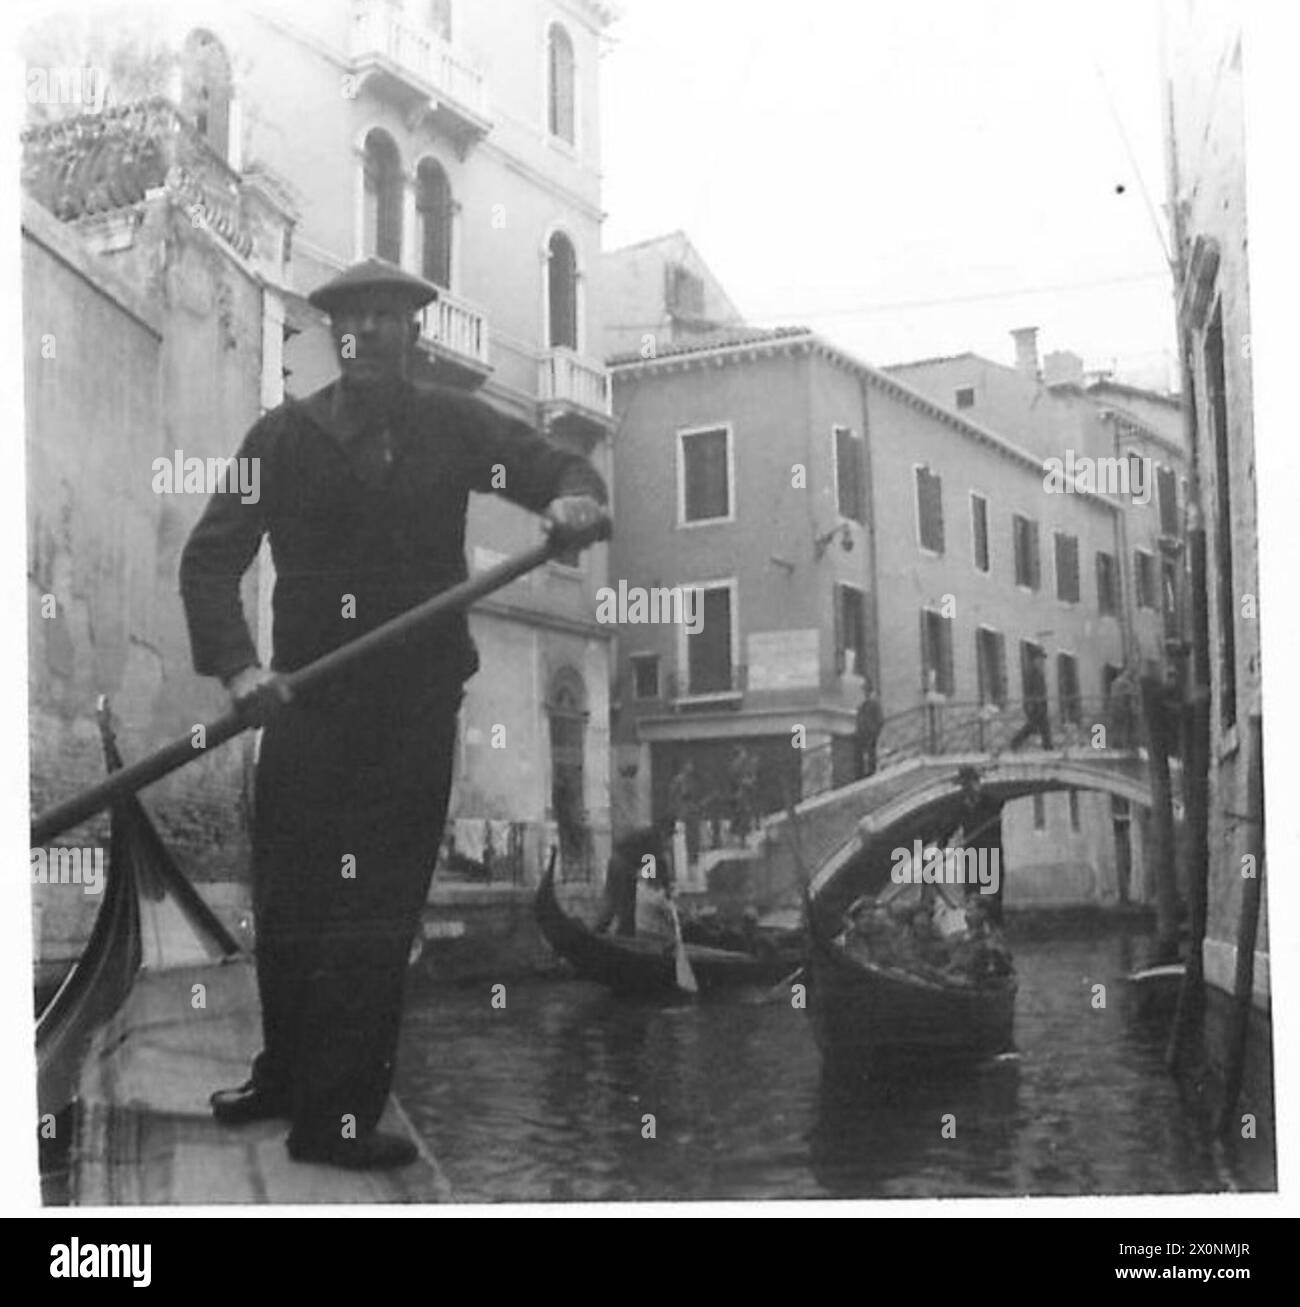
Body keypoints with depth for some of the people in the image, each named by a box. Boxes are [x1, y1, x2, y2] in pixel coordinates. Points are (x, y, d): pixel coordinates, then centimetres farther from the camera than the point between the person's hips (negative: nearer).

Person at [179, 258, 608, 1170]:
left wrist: (576, 497, -15)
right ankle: (285, 1075, 33)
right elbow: (210, 557, -2)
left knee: (380, 918, 1)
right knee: (285, 901, 10)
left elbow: (559, 466, 11)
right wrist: (238, 666, -18)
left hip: (419, 710, 0)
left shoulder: (454, 425, 6)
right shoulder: (286, 435, 2)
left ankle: (338, 1115, 14)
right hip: (305, 702, 1)